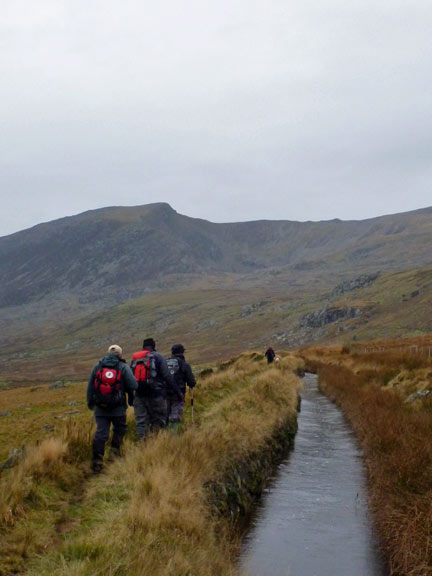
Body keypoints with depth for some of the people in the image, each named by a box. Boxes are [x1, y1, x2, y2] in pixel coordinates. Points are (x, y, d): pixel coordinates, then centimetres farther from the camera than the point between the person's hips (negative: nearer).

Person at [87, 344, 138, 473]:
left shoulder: (97, 366, 6)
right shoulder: (123, 367, -4)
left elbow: (90, 387, 11)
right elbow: (133, 385, -11)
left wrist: (90, 402, 22)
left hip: (100, 408, 2)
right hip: (118, 408, -2)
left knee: (100, 433, 2)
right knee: (119, 429, 21)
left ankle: (97, 461, -4)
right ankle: (115, 449, 12)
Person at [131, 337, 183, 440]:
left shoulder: (134, 358, 15)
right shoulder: (158, 357, 1)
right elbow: (167, 377, -5)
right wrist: (178, 392, -2)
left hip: (139, 396, 4)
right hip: (155, 394, -4)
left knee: (141, 422, 8)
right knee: (158, 420, 5)